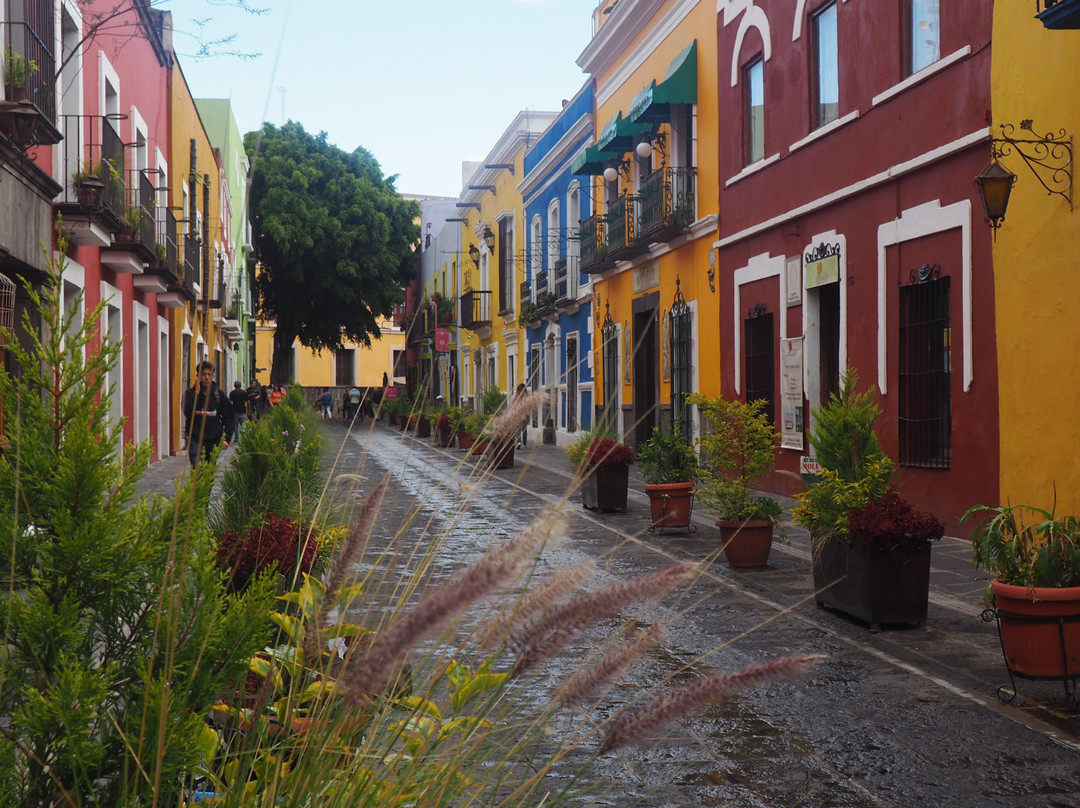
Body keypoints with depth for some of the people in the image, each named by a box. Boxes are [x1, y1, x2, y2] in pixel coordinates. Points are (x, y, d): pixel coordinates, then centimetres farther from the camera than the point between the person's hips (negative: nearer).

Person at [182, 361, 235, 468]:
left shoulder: (219, 395, 5)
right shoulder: (190, 393, 0)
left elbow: (230, 417, 8)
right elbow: (188, 413, -17)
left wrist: (226, 438, -1)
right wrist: (196, 393, -16)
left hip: (213, 441, 2)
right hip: (195, 440, -2)